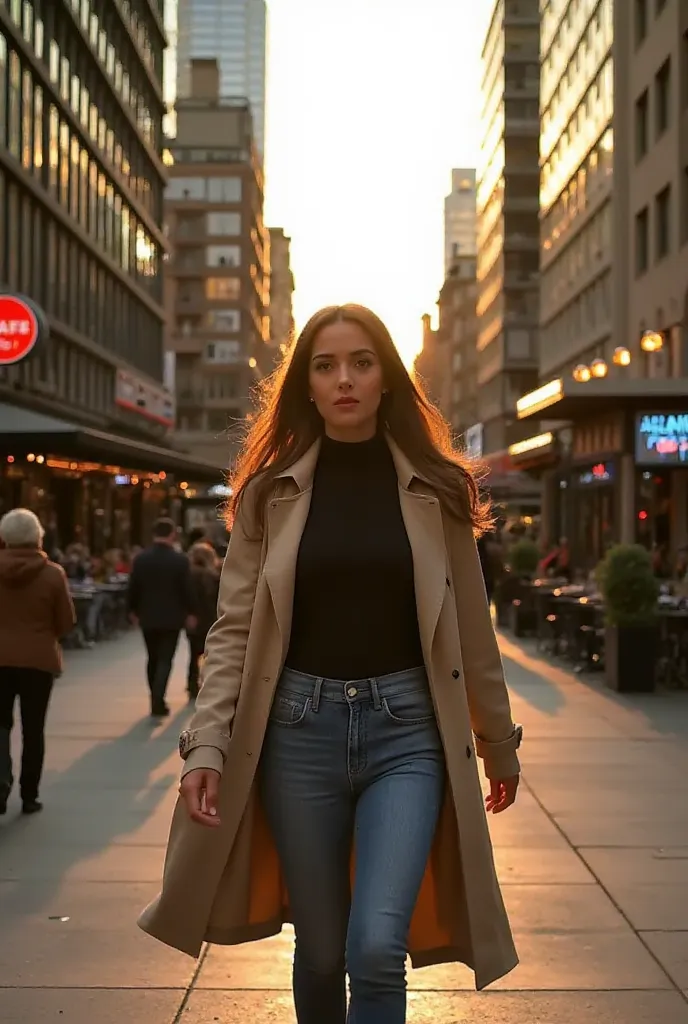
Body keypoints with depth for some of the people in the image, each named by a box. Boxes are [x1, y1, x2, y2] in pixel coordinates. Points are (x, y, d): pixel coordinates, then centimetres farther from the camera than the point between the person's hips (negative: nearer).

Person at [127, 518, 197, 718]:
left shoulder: (140, 559, -3)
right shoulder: (180, 560, -11)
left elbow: (133, 588, 0)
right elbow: (187, 589, -8)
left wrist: (133, 611, 14)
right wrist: (190, 613, 4)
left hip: (148, 617, 3)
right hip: (171, 618, -3)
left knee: (153, 659, 16)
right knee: (165, 660, -1)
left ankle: (156, 700, 23)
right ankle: (158, 702, -12)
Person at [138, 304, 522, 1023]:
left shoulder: (435, 488, 4)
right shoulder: (272, 492, 3)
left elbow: (470, 628, 9)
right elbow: (234, 630, 1)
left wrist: (499, 742, 14)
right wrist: (207, 747, -9)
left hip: (406, 728, -1)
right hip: (301, 726, 1)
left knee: (377, 948, -15)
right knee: (320, 951, 10)